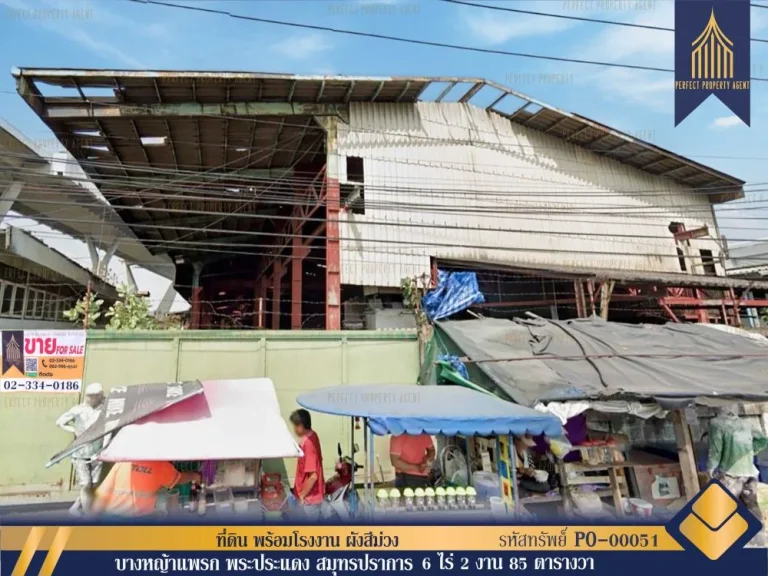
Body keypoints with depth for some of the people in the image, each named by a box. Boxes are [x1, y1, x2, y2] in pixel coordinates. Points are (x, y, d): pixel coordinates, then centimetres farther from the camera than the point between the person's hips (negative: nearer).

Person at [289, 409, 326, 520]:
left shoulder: (308, 444, -27)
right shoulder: (312, 436, 2)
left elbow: (313, 476, -27)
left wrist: (302, 495, -18)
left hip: (310, 498, -9)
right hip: (313, 495, 9)